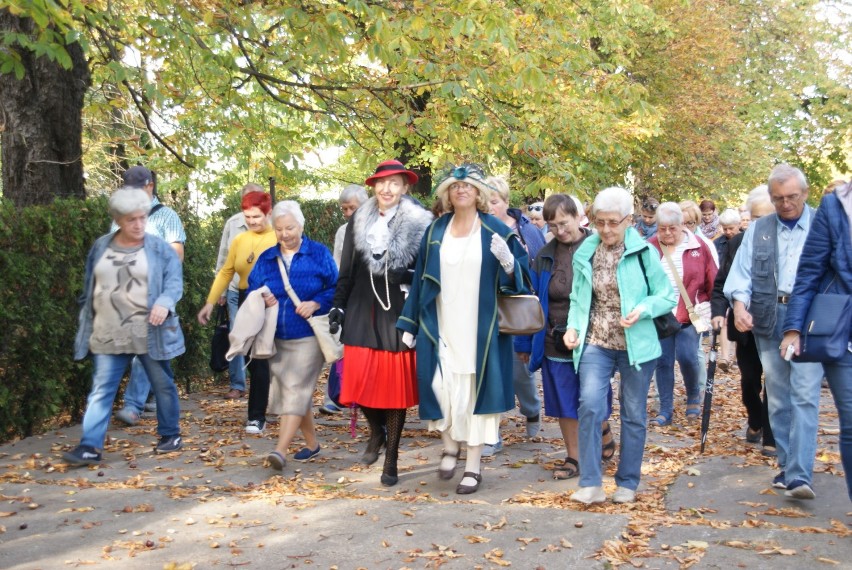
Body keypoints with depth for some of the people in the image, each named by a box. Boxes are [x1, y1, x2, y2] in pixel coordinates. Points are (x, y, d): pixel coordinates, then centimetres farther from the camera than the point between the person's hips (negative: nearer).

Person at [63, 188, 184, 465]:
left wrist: (164, 303, -27)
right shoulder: (100, 247, 8)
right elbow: (89, 288, 16)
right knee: (101, 389, -1)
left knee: (163, 384, 10)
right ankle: (91, 446, -1)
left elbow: (175, 281, -7)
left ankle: (170, 434, 27)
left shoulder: (159, 248, -2)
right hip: (108, 335, 2)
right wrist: (86, 323, 15)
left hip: (149, 333, -2)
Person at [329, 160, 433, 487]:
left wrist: (407, 275, -17)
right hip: (362, 311, 3)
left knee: (395, 382, 1)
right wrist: (338, 306, 8)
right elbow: (346, 270, 12)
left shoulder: (420, 223, -2)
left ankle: (391, 459, 15)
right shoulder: (358, 221, 8)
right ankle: (377, 431, 29)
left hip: (398, 314, -2)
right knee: (358, 377, -3)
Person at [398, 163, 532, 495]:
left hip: (479, 329, -2)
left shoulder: (496, 231, -2)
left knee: (474, 390, 1)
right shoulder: (436, 231, 7)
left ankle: (474, 465, 14)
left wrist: (508, 262, -26)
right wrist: (410, 323, 9)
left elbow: (520, 277, -3)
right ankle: (450, 446, 23)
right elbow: (421, 278, 9)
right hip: (440, 328, 2)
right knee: (440, 386, -5)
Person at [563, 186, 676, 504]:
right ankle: (590, 484, -8)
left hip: (636, 345, -1)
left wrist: (642, 309, -20)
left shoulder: (644, 252, -6)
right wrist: (573, 326, -5)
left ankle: (627, 483, 24)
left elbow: (667, 296, -2)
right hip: (596, 344, 2)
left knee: (633, 414, 9)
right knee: (590, 405, -16)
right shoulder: (585, 254, 3)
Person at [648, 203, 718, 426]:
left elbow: (713, 282, 3)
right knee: (663, 362, 5)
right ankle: (665, 409, 17)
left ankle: (694, 398, 22)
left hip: (689, 315, -1)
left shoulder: (698, 247, -2)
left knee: (687, 358, -7)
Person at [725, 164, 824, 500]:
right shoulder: (757, 230, 13)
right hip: (768, 319, 3)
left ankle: (800, 476, -14)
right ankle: (787, 466, 19)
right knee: (778, 397, 9)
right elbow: (742, 271, 6)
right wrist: (739, 303, -13)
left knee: (804, 395, -11)